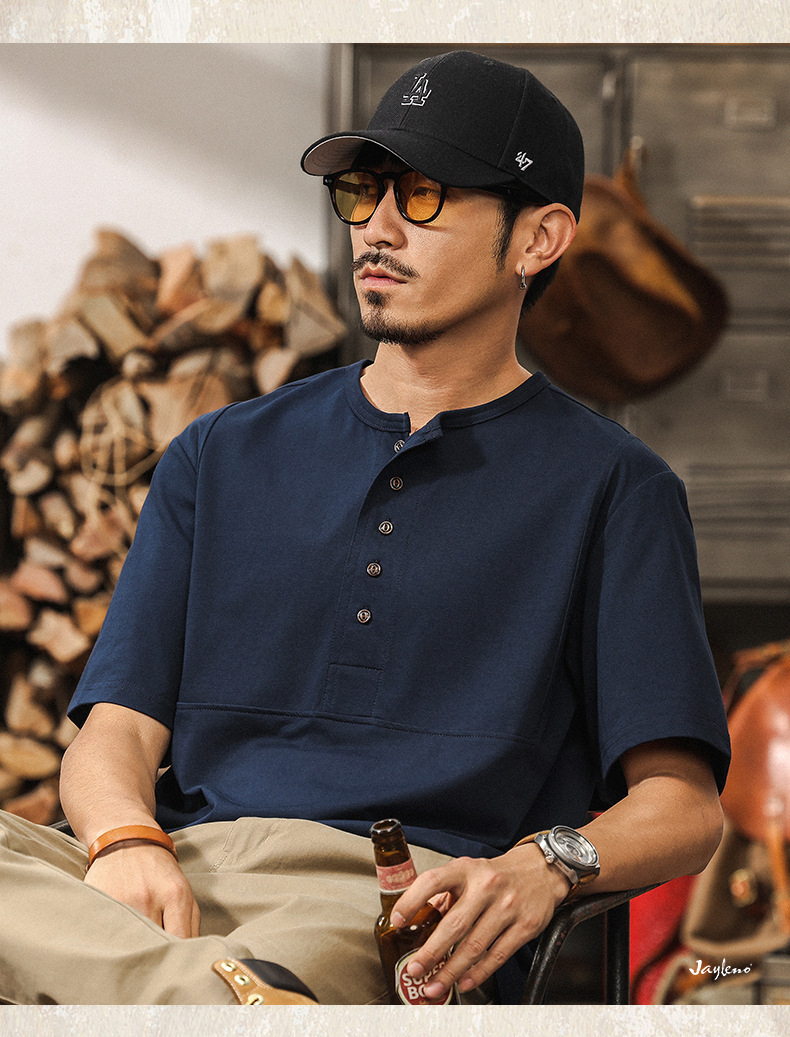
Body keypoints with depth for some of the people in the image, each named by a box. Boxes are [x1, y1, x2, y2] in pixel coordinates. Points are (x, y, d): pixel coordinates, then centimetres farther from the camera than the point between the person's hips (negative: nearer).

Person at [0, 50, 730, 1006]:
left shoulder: (610, 487, 15)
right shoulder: (220, 457, 26)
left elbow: (682, 804, 6)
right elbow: (116, 730, 15)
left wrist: (544, 866, -18)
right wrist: (126, 842, -11)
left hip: (416, 900, -4)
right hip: (181, 865, 5)